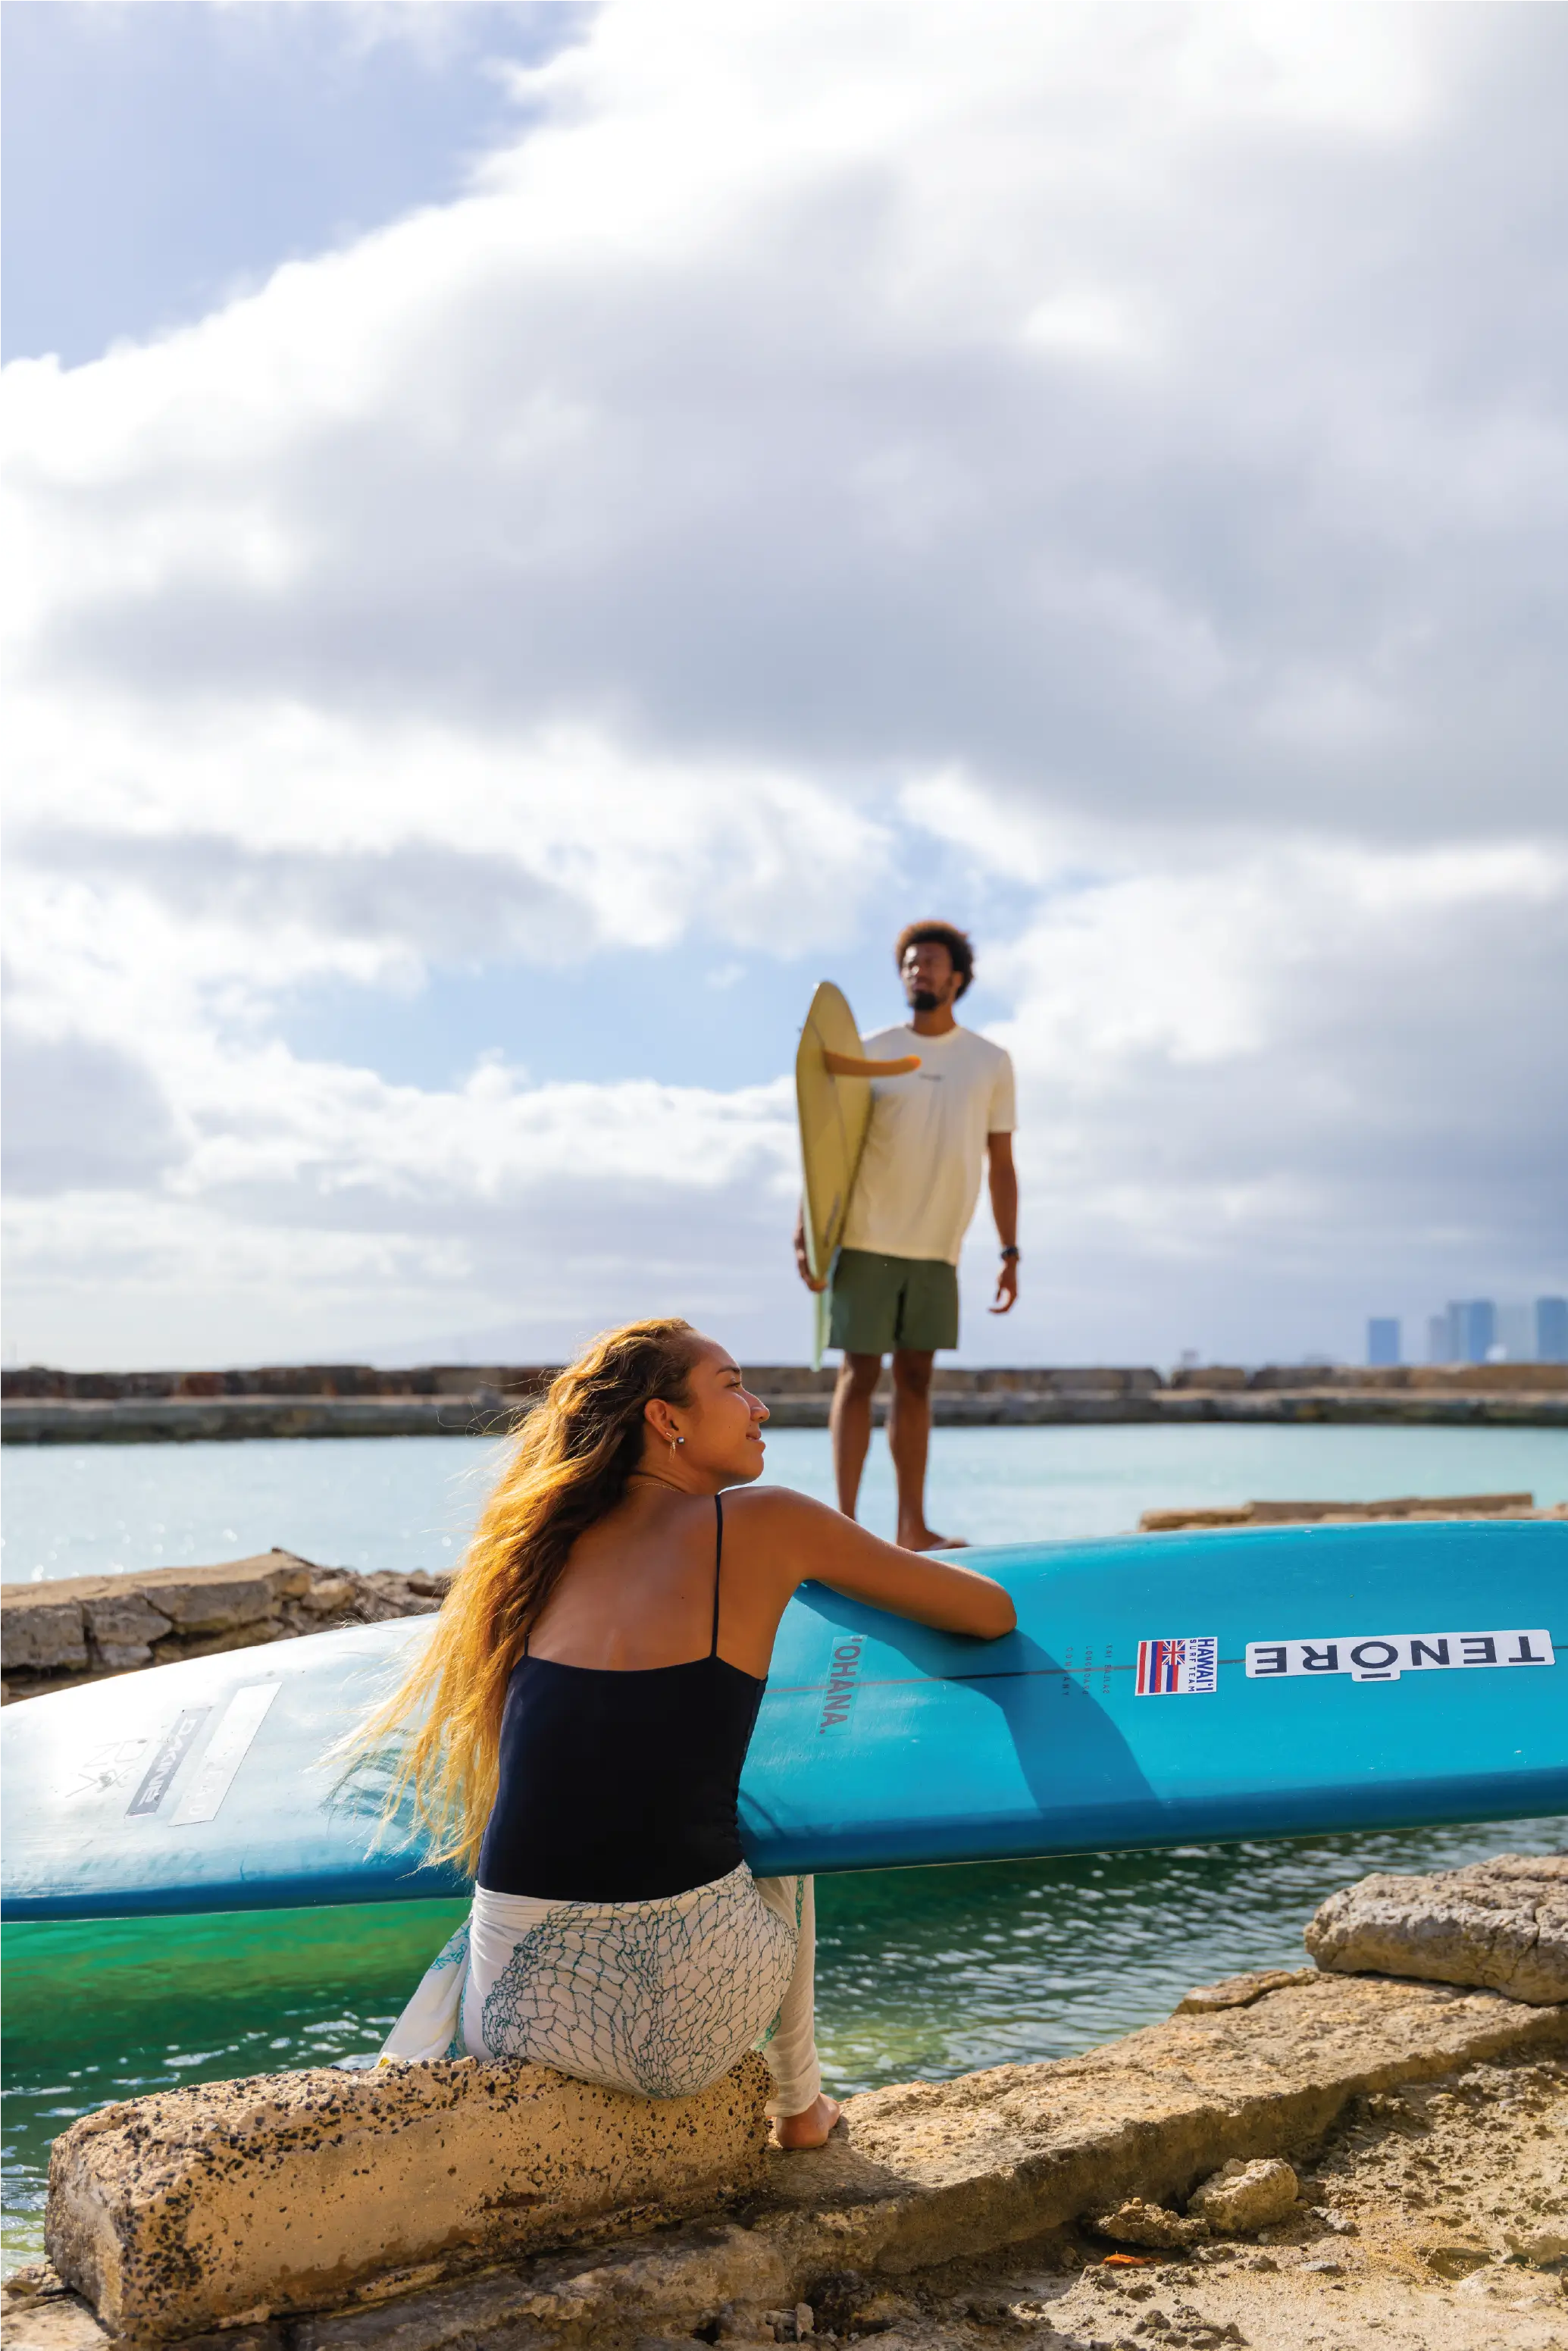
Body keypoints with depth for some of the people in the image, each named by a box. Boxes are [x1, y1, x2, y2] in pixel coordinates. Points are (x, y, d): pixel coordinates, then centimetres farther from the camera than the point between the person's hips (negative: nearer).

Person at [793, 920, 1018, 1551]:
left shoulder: (991, 1063, 7)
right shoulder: (868, 1055, 1)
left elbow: (1001, 1164, 9)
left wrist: (1010, 1253, 5)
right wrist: (805, 1231, -8)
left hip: (938, 1248, 3)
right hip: (868, 1240, -2)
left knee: (915, 1379, 7)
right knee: (860, 1374, -3)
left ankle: (913, 1527, 11)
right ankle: (845, 1520, 0)